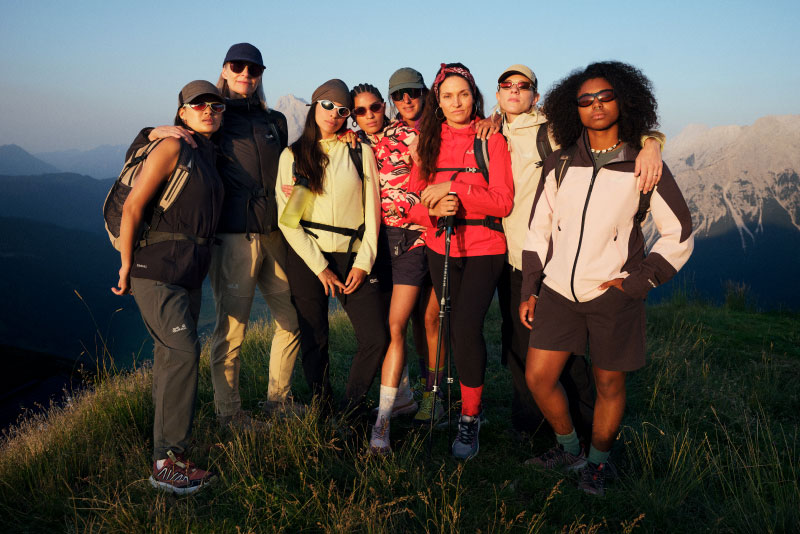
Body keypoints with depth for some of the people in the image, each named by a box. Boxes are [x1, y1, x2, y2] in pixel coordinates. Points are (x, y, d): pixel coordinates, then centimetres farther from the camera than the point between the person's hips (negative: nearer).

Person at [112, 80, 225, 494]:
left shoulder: (207, 153, 16)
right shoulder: (173, 147, -10)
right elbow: (133, 206, -14)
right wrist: (126, 266, -10)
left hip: (190, 270, 8)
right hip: (158, 266, -8)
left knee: (172, 359, 11)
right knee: (183, 351, -16)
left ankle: (170, 458, 20)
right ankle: (167, 463, -8)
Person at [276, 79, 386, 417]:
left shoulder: (361, 152, 9)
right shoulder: (292, 155, 6)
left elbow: (372, 211, 7)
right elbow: (286, 218, 0)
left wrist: (363, 262, -4)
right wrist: (320, 267, -7)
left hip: (353, 258, 1)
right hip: (307, 259, -1)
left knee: (377, 338, -8)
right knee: (314, 343, 4)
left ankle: (351, 408, 15)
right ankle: (324, 412, 24)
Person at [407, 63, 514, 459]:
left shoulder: (491, 140, -3)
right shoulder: (429, 142, 9)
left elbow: (503, 202, -11)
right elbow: (414, 202, 5)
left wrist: (453, 189, -20)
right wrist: (434, 209, -17)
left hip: (484, 249, -4)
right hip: (440, 248, 4)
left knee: (467, 327, -16)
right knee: (452, 328, 8)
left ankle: (470, 418, -1)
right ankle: (469, 406, 25)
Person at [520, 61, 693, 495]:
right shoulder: (560, 164, 7)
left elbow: (679, 234, 3)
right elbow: (539, 231, 11)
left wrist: (639, 281, -7)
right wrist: (528, 290, 7)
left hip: (611, 295, -2)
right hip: (558, 291, 3)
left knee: (609, 384, 7)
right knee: (538, 377, 1)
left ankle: (597, 463, 31)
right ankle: (569, 449, 27)